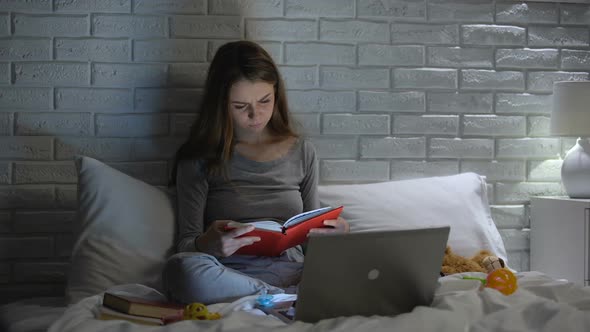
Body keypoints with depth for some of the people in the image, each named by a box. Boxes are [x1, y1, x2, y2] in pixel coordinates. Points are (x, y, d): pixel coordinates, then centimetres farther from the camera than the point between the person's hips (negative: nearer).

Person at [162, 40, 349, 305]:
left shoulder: (302, 153, 16)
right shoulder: (199, 160, 7)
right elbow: (186, 244, 3)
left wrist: (333, 233, -4)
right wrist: (207, 245, -22)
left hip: (291, 273, 1)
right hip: (228, 276, 0)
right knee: (181, 268, -37)